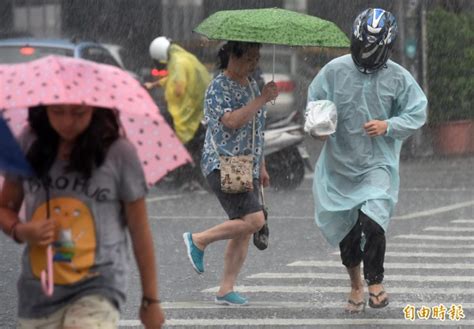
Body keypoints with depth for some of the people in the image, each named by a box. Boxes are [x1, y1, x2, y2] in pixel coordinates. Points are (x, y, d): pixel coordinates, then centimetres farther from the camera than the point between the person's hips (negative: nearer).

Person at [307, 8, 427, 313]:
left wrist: (389, 125, -15)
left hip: (378, 164, -2)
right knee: (345, 229, 13)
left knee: (372, 222, -21)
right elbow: (314, 102, 7)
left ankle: (375, 281, 0)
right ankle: (356, 284, 35)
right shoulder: (335, 70, -5)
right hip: (340, 163, 3)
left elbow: (417, 113, 1)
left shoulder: (399, 77, -6)